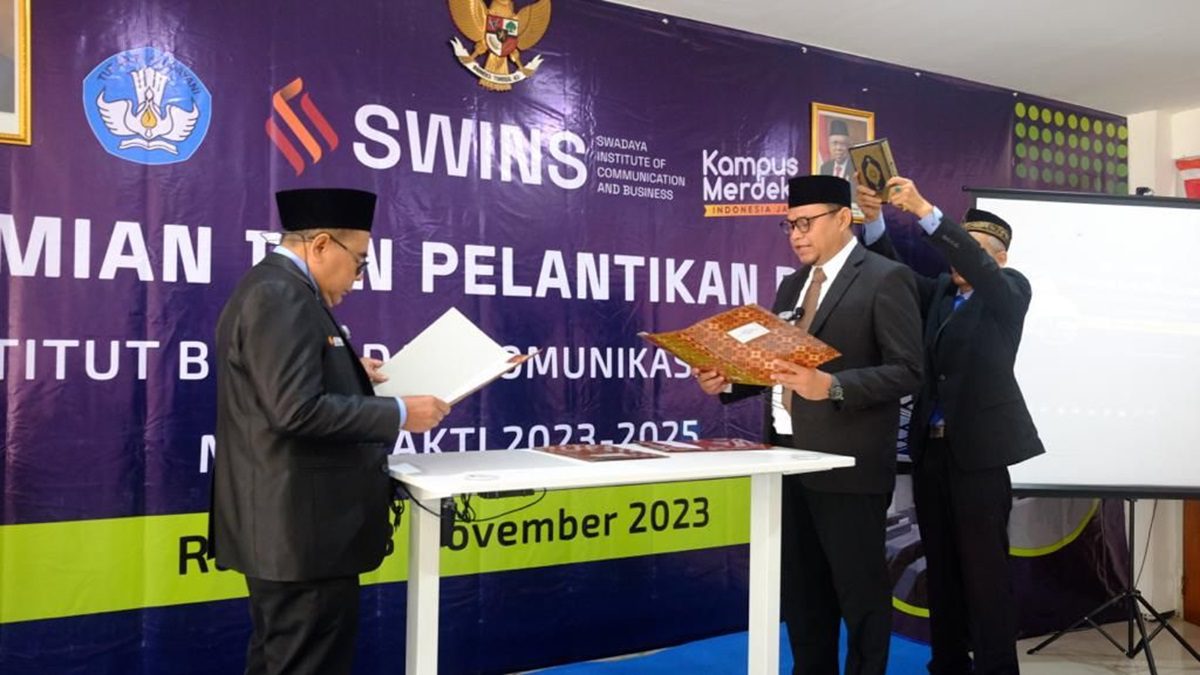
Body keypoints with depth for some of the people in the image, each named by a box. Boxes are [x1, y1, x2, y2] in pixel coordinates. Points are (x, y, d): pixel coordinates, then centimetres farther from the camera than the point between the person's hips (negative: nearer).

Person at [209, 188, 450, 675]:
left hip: (291, 524, 11)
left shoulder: (277, 289, 15)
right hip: (303, 528, -11)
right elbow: (297, 410, -27)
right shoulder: (281, 296, -18)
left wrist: (350, 374, 16)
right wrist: (399, 413, -20)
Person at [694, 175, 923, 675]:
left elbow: (908, 371, -15)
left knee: (859, 590, 6)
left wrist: (832, 386, -27)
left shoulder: (885, 278, -7)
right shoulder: (792, 285, 15)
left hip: (847, 463, -7)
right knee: (801, 589, 17)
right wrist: (726, 381, -2)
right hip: (789, 457, 7)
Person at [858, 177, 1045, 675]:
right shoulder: (940, 291, 14)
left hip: (978, 449, -6)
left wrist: (924, 210, -32)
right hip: (931, 448, 6)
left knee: (984, 567, -1)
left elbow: (976, 266, -22)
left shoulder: (1009, 289, -2)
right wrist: (876, 222, -15)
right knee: (940, 567, 13)